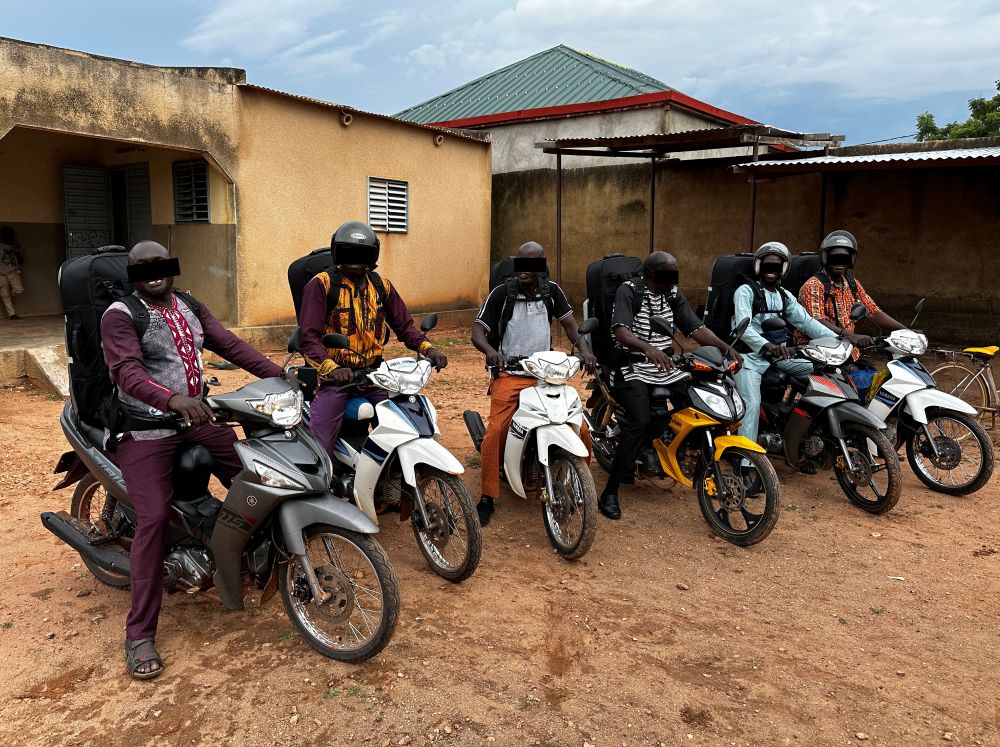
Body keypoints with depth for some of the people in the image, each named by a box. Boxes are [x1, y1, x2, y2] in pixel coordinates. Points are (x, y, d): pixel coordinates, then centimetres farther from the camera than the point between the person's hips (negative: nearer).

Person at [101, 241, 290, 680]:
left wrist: (279, 375, -9)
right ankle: (140, 635, -8)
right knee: (154, 519, -16)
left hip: (197, 418, 7)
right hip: (146, 430, -6)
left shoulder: (190, 308, 10)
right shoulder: (120, 316, -11)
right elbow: (127, 371, -25)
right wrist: (173, 400, -44)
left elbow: (230, 345, 3)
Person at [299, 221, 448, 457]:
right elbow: (308, 336, -11)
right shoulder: (321, 285, -3)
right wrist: (330, 368, -27)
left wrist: (427, 348, -3)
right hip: (337, 377, -4)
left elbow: (403, 324, 15)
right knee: (318, 447, -14)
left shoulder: (381, 285, 12)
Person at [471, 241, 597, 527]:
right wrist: (490, 351, -31)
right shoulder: (501, 294, -5)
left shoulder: (552, 291, 5)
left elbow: (569, 323, 8)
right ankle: (488, 497, -11)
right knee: (496, 431, -24)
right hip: (509, 375, -3)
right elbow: (477, 332, -9)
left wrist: (584, 350, -12)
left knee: (580, 429, -6)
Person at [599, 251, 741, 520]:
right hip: (632, 366, -7)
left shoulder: (673, 295, 9)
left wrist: (726, 348, -13)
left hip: (664, 364, 7)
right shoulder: (629, 290, -10)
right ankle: (609, 494, -21)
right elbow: (620, 330, -26)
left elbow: (695, 327, 3)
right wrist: (647, 348, -44)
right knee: (640, 422, -25)